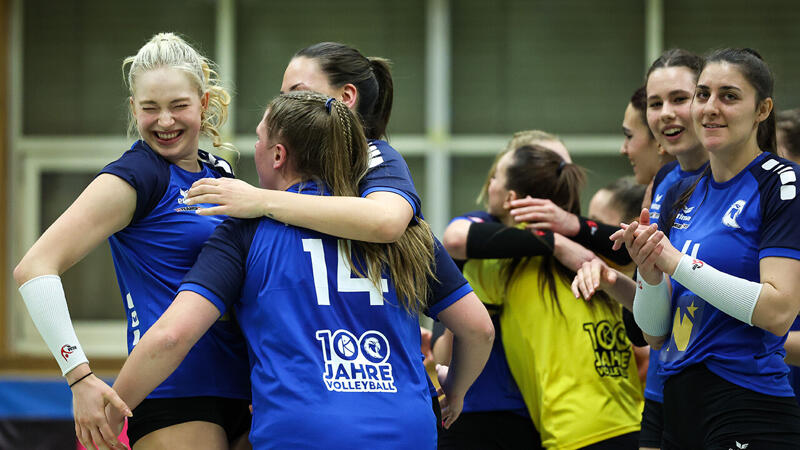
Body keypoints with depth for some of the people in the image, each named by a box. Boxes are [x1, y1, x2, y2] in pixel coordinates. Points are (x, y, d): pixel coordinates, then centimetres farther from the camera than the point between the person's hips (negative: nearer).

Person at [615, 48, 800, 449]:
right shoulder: (680, 195, 13)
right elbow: (656, 334, 13)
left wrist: (675, 262, -17)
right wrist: (650, 275, -8)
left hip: (750, 418, -7)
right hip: (679, 410, 7)